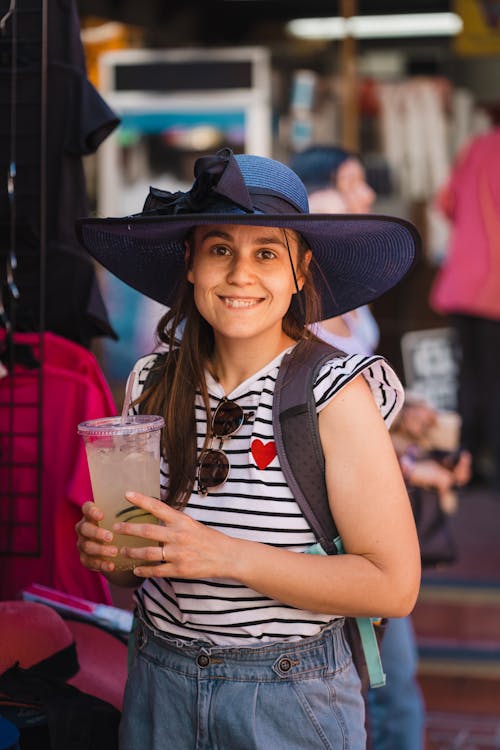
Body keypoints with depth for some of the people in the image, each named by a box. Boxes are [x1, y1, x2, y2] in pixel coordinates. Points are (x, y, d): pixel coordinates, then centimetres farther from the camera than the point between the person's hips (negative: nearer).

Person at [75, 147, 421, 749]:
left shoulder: (336, 396, -15)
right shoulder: (154, 384, -1)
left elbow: (394, 586, -17)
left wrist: (226, 555, -24)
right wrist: (108, 549, -13)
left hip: (290, 699, -4)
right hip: (158, 686, 4)